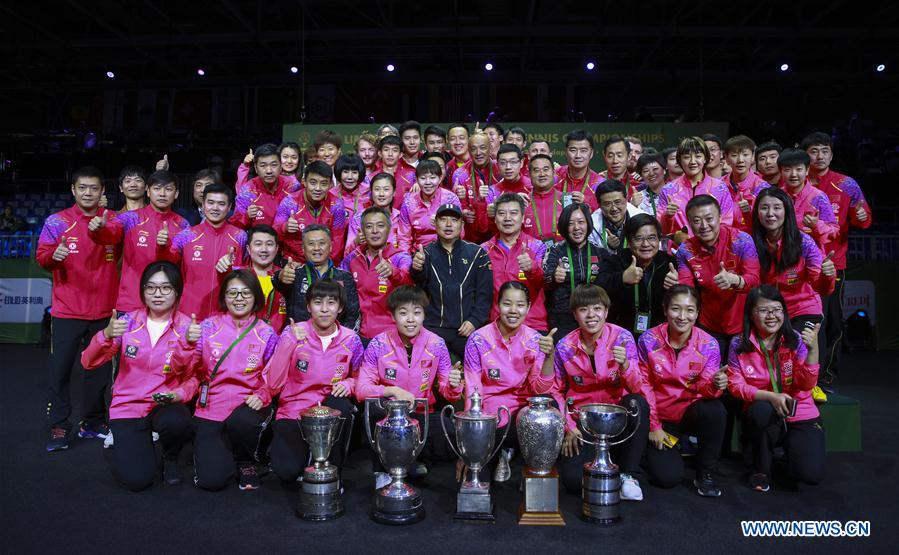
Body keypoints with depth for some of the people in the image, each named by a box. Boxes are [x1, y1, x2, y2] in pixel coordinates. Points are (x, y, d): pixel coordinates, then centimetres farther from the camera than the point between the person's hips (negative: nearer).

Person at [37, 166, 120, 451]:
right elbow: (41, 256, -5)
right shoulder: (57, 221, 0)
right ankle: (58, 427, 9)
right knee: (59, 369, -2)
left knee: (100, 369, 9)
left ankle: (93, 423, 23)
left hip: (104, 310, 2)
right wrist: (54, 255, -27)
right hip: (67, 310, -2)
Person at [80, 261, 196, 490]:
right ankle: (135, 443, 21)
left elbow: (193, 376, -4)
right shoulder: (128, 322, -2)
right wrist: (106, 335, -25)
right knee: (136, 479, -17)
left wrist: (180, 394, -25)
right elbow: (89, 363, -6)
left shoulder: (186, 328, -6)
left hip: (166, 405, 0)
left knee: (176, 423, -37)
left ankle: (171, 458, 1)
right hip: (128, 405, 1)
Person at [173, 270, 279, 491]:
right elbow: (180, 367, -4)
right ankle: (212, 450, 22)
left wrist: (262, 395, -19)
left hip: (246, 405, 0)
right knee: (211, 480, -15)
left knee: (242, 421, -37)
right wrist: (188, 342, -23)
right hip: (211, 408, 0)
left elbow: (273, 378, 1)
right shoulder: (209, 326, 0)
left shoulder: (266, 334, -1)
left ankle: (246, 462, -2)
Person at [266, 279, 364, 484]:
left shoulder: (351, 340, -5)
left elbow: (357, 379, 11)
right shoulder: (292, 333, -10)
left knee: (341, 405, -33)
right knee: (287, 472, -23)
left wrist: (348, 385, -13)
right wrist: (289, 343, -26)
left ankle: (331, 471, -9)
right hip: (292, 413, -1)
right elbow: (274, 384, -15)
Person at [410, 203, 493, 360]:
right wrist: (417, 270, -36)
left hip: (468, 329, 0)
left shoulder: (477, 253, 5)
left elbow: (485, 293, 3)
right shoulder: (426, 253, 4)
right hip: (433, 328, 0)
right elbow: (419, 285, -14)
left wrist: (475, 320, -9)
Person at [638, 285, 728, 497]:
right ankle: (665, 448, 22)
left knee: (715, 410, -34)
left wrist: (715, 385, -37)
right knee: (667, 477, -17)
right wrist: (654, 427, -5)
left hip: (692, 412, 1)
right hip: (660, 416, 0)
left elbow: (704, 388, -13)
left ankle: (705, 474, -11)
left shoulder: (708, 344, -9)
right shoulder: (648, 340, -12)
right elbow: (644, 386, -5)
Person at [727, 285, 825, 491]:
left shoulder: (795, 340, -5)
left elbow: (806, 384, -13)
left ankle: (788, 449, 18)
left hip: (801, 416, 1)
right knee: (762, 409, -37)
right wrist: (771, 397, -24)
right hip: (762, 417, -1)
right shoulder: (739, 345, -6)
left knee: (811, 473, -21)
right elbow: (736, 385, -8)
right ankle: (762, 468, -9)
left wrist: (813, 349, -28)